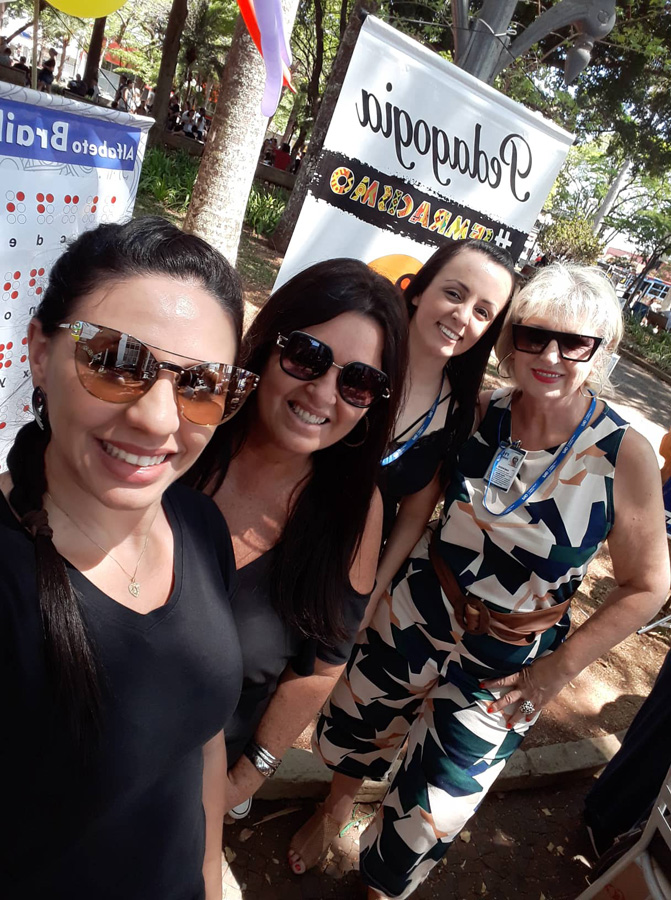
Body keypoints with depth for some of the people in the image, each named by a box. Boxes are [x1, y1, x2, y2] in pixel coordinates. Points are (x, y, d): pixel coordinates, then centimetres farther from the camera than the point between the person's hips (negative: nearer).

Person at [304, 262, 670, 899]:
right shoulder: (479, 413, -13)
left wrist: (560, 666, -10)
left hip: (507, 665, -2)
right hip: (413, 618, 3)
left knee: (429, 817, 13)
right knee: (353, 728, 26)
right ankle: (337, 804, 63)